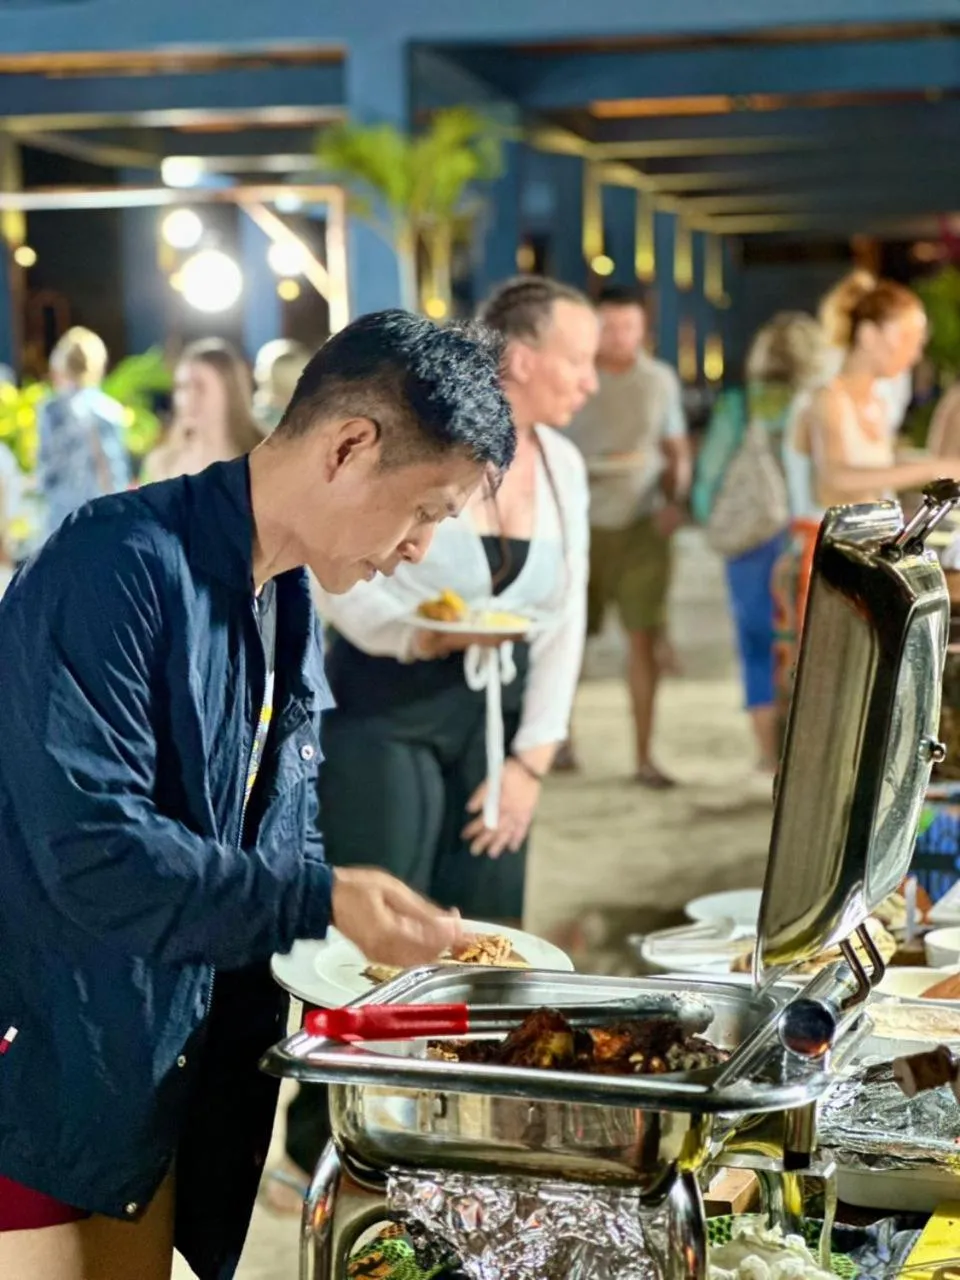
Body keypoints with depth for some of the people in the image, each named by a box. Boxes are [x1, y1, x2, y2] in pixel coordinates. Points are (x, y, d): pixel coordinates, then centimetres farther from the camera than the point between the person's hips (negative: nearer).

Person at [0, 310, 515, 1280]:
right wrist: (320, 906, -25)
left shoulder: (290, 604, 10)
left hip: (161, 1082, 9)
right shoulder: (124, 565, -20)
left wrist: (415, 934, 3)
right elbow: (92, 847, -27)